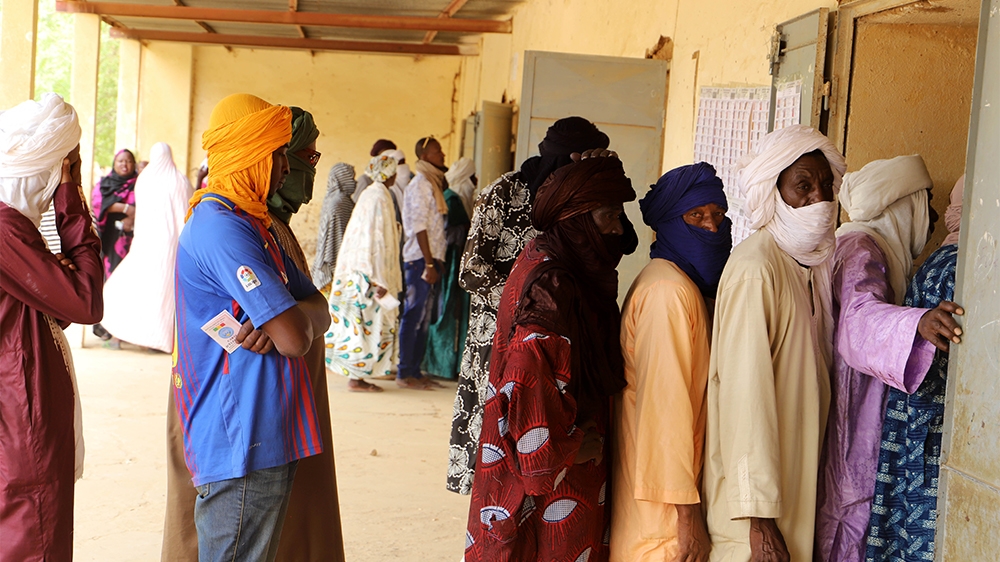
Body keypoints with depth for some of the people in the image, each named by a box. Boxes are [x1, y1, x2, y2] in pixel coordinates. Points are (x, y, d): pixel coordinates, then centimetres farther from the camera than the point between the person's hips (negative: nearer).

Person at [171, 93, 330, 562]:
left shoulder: (246, 221, 17)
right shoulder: (222, 228, -17)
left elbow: (318, 311, 13)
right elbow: (296, 338, -23)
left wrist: (277, 323, -9)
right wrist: (299, 315, 1)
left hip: (264, 437, 10)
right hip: (242, 448, -10)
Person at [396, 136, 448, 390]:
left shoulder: (433, 183, 19)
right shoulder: (420, 184, -10)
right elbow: (419, 226, -16)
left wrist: (437, 261, 16)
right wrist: (429, 263, -20)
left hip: (430, 258, 9)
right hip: (421, 259, -9)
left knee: (423, 318, 11)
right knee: (414, 316, -7)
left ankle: (414, 371, 16)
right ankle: (405, 373, -3)